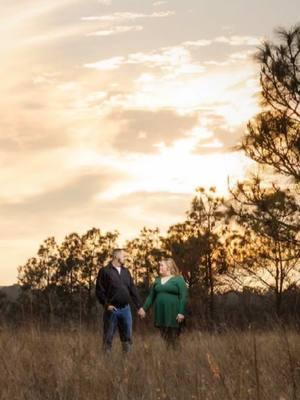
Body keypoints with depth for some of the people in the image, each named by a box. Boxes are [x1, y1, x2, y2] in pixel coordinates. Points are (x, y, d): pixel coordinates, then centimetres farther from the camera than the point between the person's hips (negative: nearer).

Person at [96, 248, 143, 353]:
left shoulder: (126, 272, 13)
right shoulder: (105, 271, -4)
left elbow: (133, 290, 14)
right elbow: (99, 291, -7)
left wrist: (139, 306, 8)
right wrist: (106, 305, -15)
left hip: (125, 309, 5)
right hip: (112, 309, -5)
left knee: (127, 337, 6)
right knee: (108, 338, 0)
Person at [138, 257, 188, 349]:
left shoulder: (178, 280, -1)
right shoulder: (157, 281, 16)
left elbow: (183, 297, -8)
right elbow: (151, 296, 16)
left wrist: (181, 313, -16)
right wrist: (144, 309, 5)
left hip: (173, 314, -5)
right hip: (161, 315, 5)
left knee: (173, 340, -4)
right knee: (164, 338, 5)